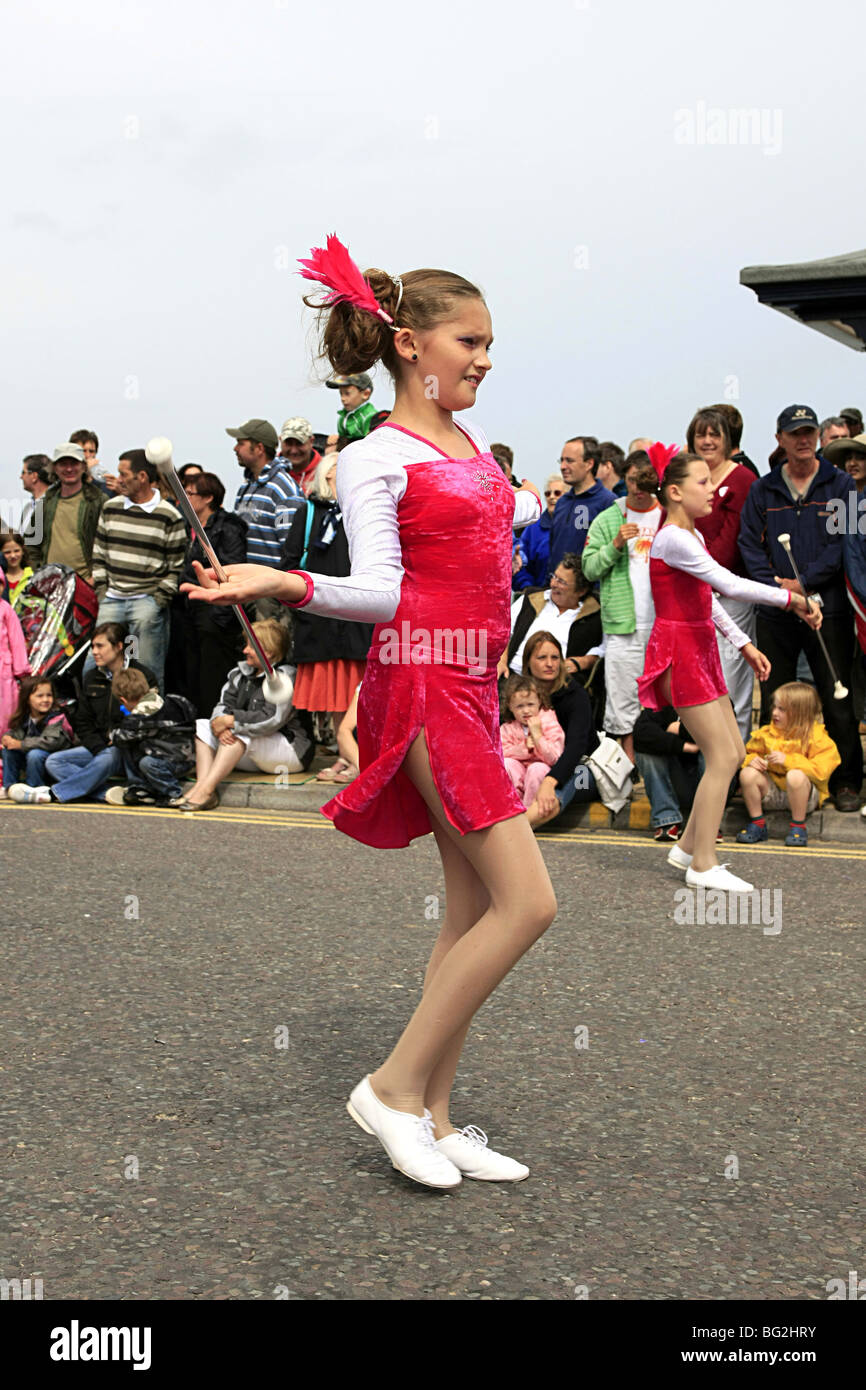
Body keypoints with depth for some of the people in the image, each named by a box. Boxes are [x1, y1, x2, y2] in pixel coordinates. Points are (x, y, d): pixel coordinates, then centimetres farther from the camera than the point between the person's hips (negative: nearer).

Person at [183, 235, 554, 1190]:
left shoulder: (471, 448, 16)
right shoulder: (374, 459, -8)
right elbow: (380, 591, -16)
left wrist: (543, 502, 51)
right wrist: (288, 586, -33)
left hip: (472, 684, 9)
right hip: (421, 682, -9)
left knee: (474, 910, 8)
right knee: (526, 901, -12)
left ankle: (432, 1117, 16)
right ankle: (396, 1087, 0)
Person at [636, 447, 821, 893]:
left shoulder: (693, 537, 14)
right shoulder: (672, 539, -17)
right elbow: (731, 585, -24)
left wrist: (745, 644, 18)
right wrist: (791, 598, -19)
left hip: (699, 651, 10)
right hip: (678, 651, -10)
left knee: (733, 753, 11)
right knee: (722, 757, -9)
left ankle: (689, 846, 21)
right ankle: (703, 865, 0)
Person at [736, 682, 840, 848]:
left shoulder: (816, 737, -12)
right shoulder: (767, 733, 4)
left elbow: (821, 770, -21)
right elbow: (750, 752, 16)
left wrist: (788, 760, -28)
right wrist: (752, 760, -10)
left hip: (805, 796, -4)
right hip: (773, 793, 4)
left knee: (796, 776, -38)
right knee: (747, 774, -22)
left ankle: (798, 826, -19)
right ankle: (757, 823, -8)